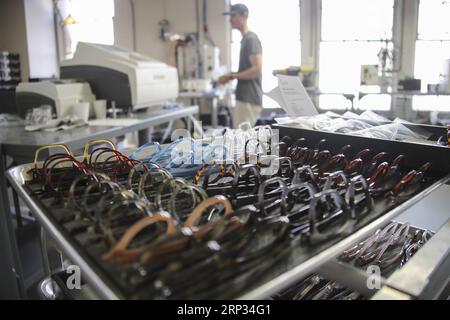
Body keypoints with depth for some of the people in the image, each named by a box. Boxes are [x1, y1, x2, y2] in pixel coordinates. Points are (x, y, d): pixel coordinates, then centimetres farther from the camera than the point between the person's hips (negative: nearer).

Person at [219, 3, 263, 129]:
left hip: (249, 99, -10)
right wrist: (231, 76, 12)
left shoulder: (251, 39, -11)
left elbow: (257, 70, -19)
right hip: (244, 98, 10)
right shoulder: (245, 39, 18)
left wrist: (232, 76, -14)